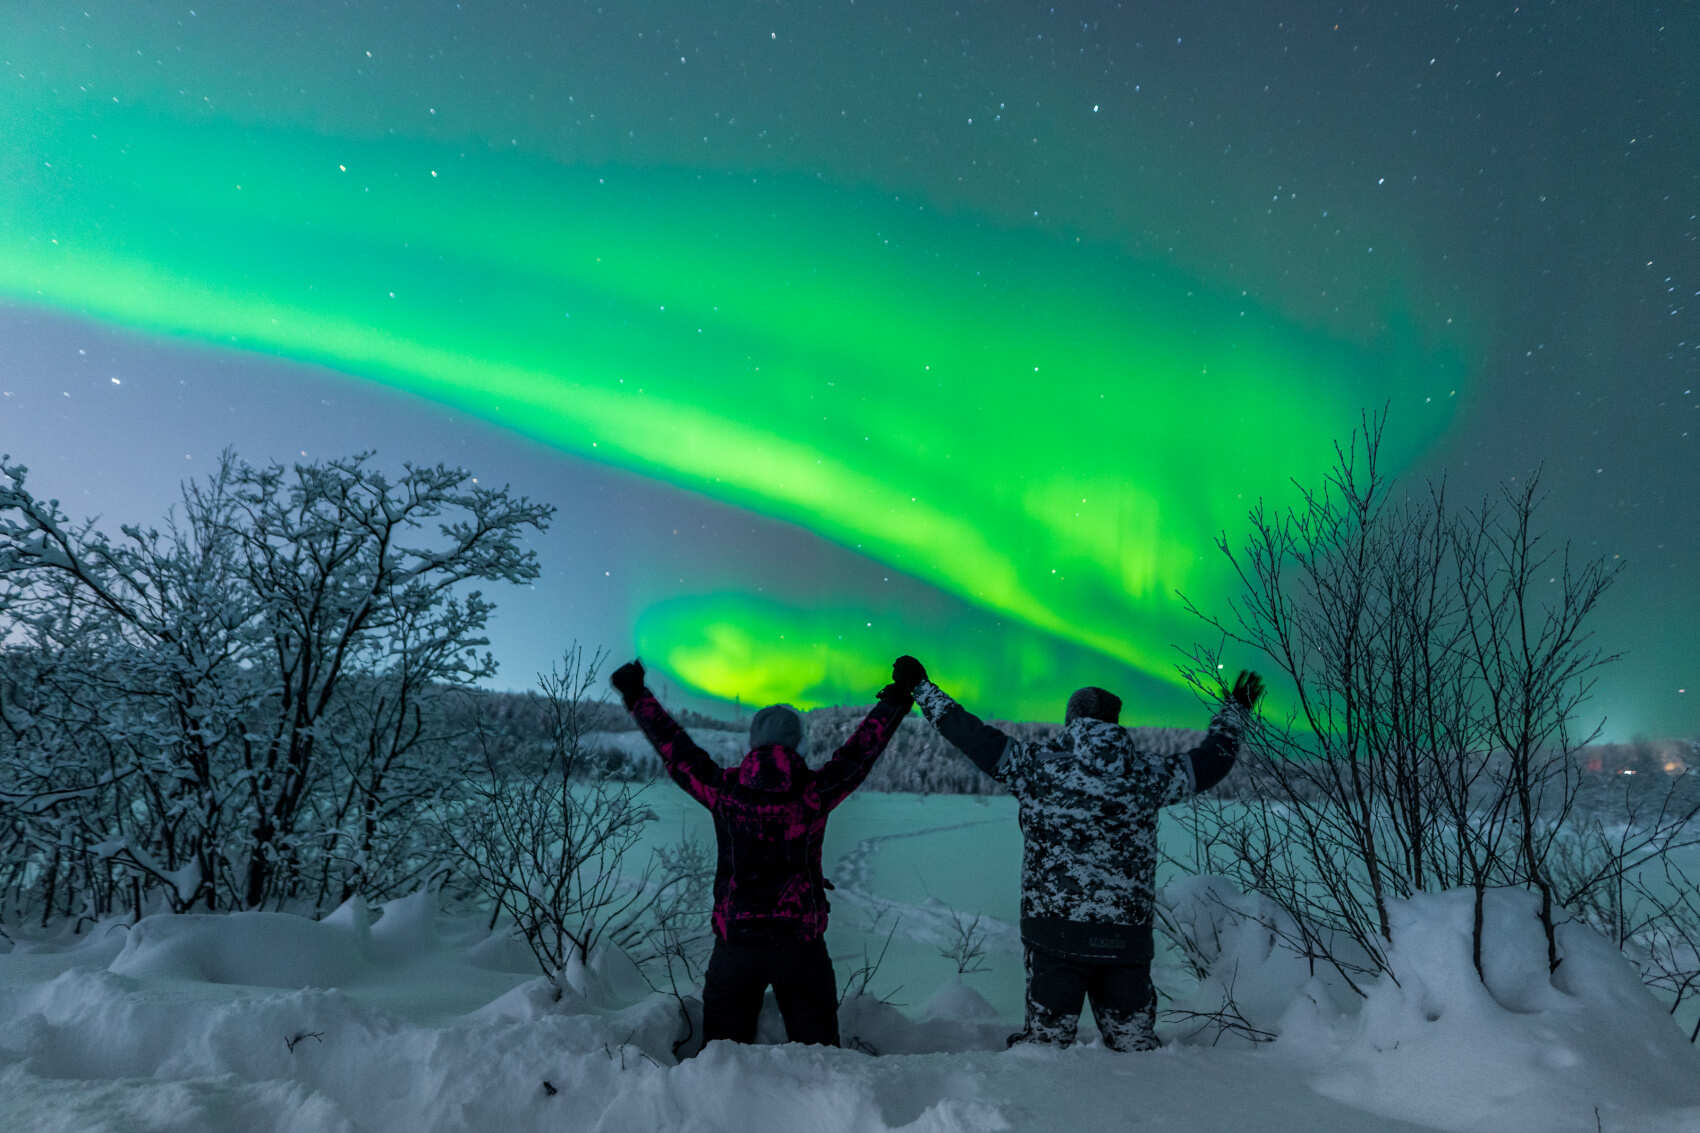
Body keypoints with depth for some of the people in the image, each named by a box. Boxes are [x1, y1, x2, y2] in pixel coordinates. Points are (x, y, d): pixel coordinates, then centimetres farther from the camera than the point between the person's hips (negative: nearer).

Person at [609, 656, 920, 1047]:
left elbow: (676, 750, 7)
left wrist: (636, 696, 18)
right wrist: (896, 699, 12)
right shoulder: (814, 791, -8)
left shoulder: (723, 788, -4)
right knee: (816, 1044, 11)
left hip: (734, 940, 1)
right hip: (800, 941, -1)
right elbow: (859, 751, 1)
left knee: (723, 1042, 14)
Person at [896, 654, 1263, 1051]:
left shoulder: (1036, 765, -3)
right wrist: (1237, 708, 36)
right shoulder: (1148, 773, 3)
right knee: (1133, 1042, 14)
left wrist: (921, 686, 14)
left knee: (1045, 1036, 9)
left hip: (1054, 933, -1)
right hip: (1128, 939, 2)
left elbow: (972, 736, 2)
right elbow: (1212, 758, 18)